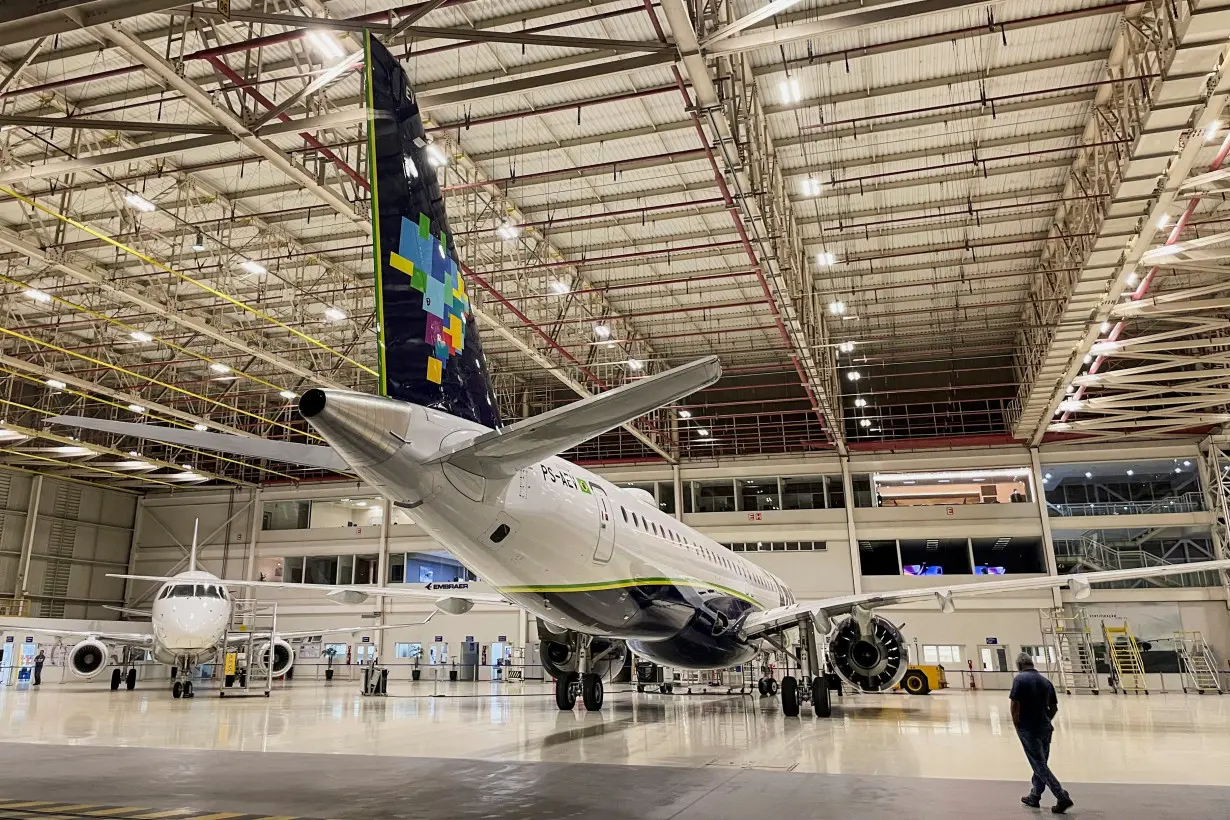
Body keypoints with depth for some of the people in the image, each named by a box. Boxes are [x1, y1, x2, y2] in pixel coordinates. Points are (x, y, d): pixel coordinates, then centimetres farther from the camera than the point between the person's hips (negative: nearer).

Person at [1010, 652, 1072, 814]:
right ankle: (1034, 797, 27)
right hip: (1045, 728, 7)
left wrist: (1016, 723, -4)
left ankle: (1062, 798, -7)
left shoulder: (1020, 679, -11)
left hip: (1028, 729, -7)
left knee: (1039, 766, 0)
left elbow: (1015, 704, -17)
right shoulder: (1045, 681, 7)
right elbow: (1054, 707, 10)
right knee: (1040, 763, 17)